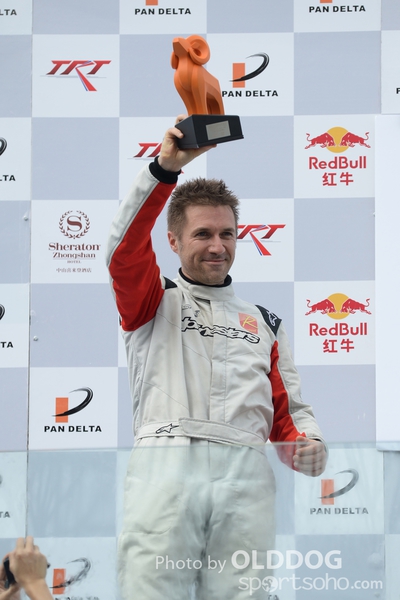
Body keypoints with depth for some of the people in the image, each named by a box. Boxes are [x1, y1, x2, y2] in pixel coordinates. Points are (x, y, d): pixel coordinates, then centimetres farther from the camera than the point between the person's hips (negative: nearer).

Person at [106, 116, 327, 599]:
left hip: (245, 472, 3)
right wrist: (165, 167, -15)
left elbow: (289, 408, 24)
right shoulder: (154, 303, 20)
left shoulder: (264, 323, 29)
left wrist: (309, 444, -1)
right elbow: (124, 249, -1)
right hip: (165, 462, -2)